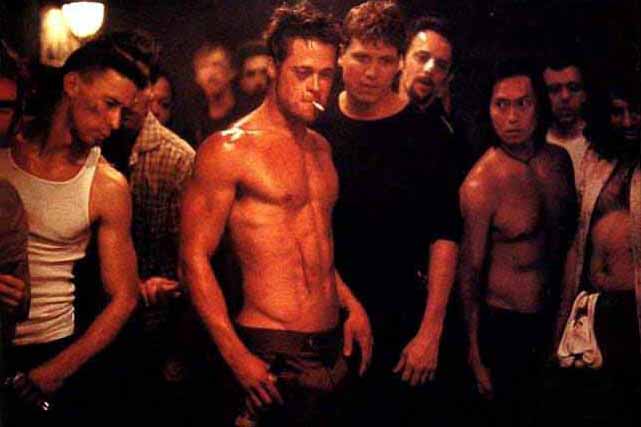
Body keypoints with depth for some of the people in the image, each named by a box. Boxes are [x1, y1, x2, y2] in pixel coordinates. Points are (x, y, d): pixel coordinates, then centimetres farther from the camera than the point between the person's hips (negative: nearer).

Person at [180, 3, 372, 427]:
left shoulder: (320, 147, 13)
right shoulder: (229, 149, -9)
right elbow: (195, 257, -11)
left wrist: (351, 303, 10)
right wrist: (236, 355, -17)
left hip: (333, 346, 7)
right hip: (271, 354, -6)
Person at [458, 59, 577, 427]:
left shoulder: (559, 159, -3)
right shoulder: (481, 184, -23)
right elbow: (470, 271, -17)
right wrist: (475, 354, -12)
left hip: (551, 316, 6)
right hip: (505, 327, -6)